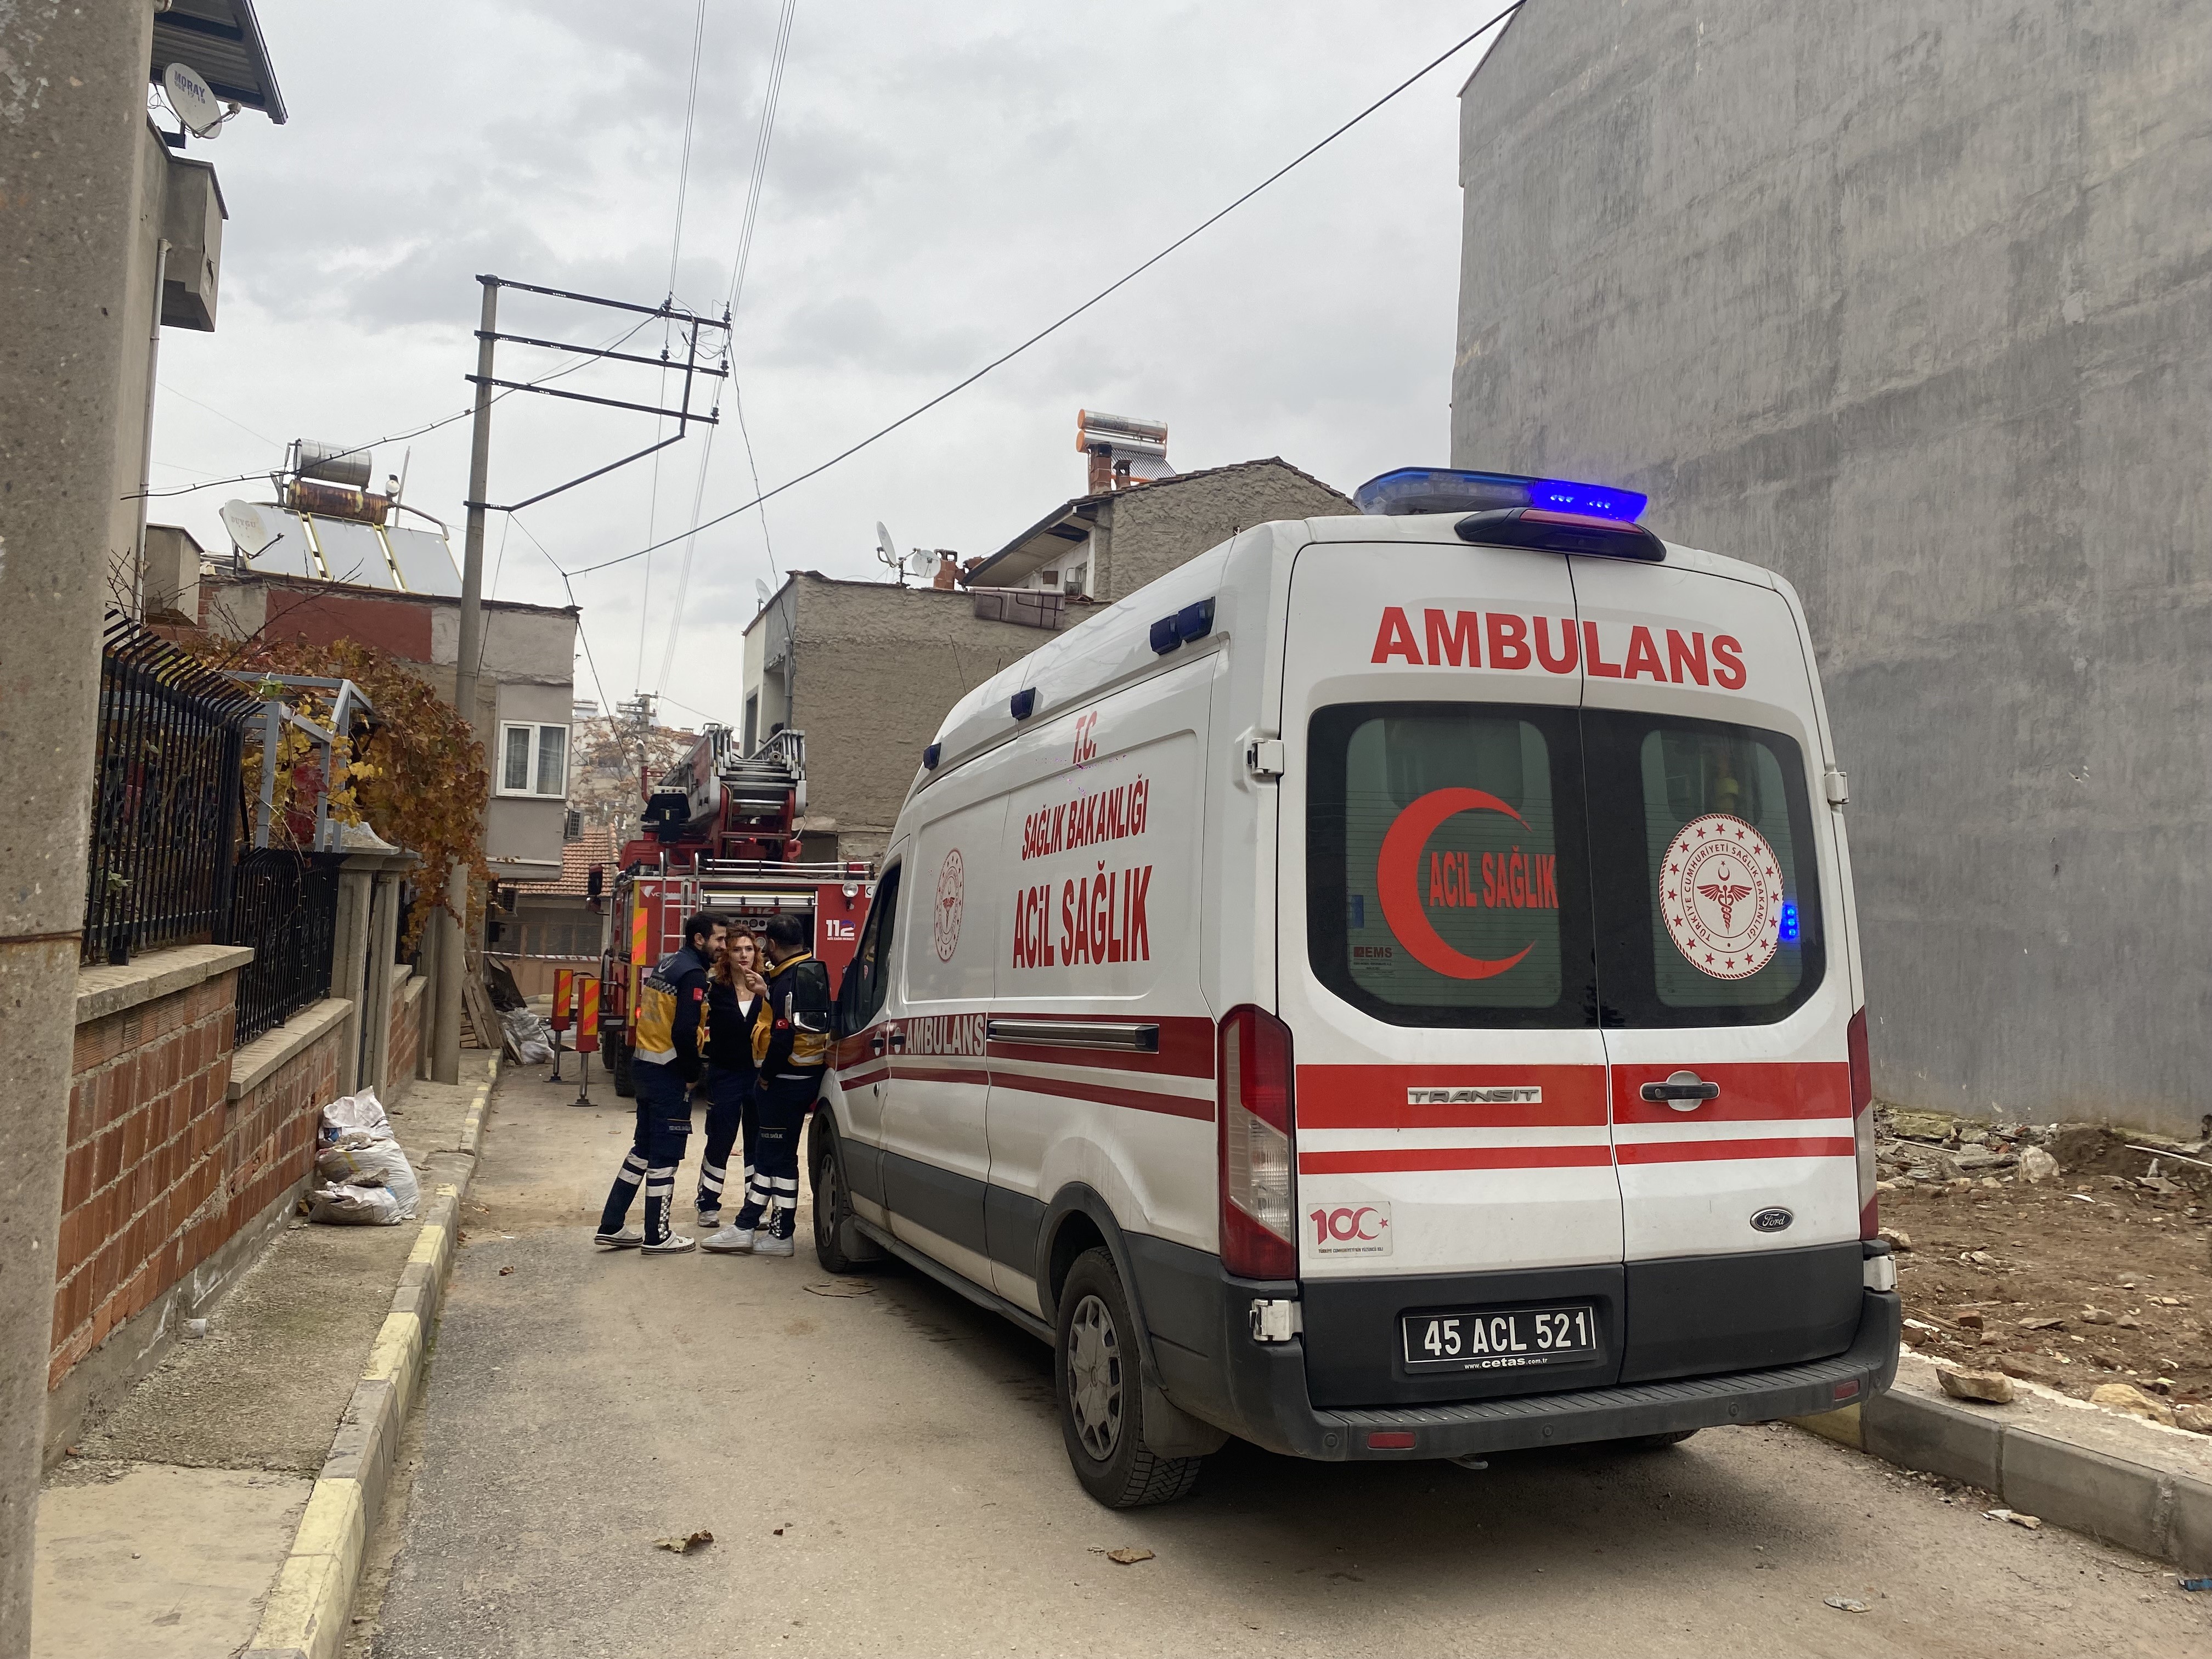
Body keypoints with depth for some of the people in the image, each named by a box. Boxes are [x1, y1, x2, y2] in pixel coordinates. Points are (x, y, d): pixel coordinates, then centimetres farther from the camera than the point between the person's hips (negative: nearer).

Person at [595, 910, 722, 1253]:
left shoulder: (665, 965, 13)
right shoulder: (693, 974, -16)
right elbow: (685, 1032, -24)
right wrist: (692, 1074, -11)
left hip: (644, 1063, 9)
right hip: (669, 1072, -9)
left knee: (644, 1147, 17)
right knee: (665, 1155, -1)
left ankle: (612, 1226, 20)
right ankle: (657, 1236, 7)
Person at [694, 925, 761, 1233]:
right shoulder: (714, 988, -3)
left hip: (759, 1075, 1)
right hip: (725, 1076, -1)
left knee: (757, 1142, 8)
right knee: (719, 1142, 4)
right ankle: (709, 1206, 17)